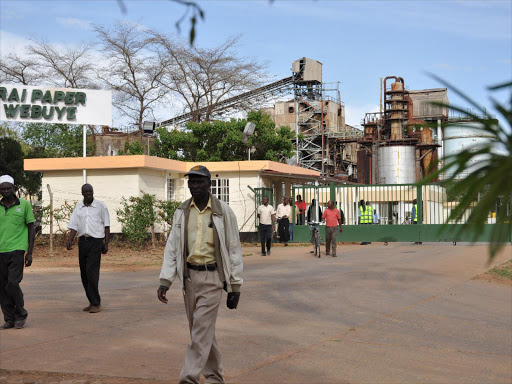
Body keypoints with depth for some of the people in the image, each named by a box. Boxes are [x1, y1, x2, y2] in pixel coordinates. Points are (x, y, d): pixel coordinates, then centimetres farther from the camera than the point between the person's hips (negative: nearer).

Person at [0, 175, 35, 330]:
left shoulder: (24, 205, 2)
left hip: (17, 250, -3)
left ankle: (21, 314, 8)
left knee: (12, 284, -12)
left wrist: (30, 252, 0)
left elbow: (31, 228, 5)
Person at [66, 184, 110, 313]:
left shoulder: (100, 206, 0)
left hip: (96, 241, -5)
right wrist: (70, 241, -10)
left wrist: (106, 244, -3)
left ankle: (96, 303, -8)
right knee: (84, 273, 6)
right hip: (82, 241, 5)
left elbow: (106, 226, 2)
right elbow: (74, 226, 5)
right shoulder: (78, 207, 9)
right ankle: (92, 302, 16)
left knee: (91, 271, -14)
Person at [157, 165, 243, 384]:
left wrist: (235, 286, -3)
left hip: (212, 277, -4)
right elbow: (172, 247, 5)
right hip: (189, 276, 4)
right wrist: (165, 280, -3)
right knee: (201, 329, 13)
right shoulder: (182, 212, 4)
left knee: (201, 331, -9)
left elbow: (233, 249, -3)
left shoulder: (223, 211, -5)